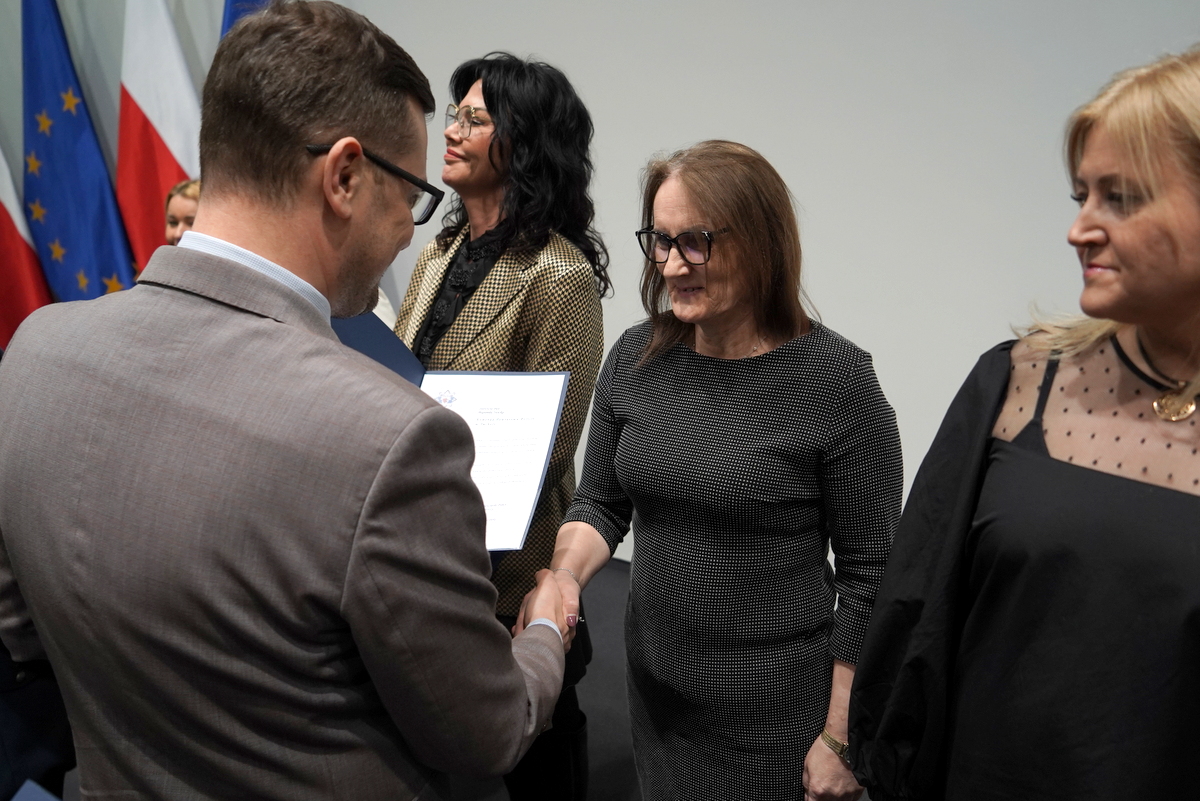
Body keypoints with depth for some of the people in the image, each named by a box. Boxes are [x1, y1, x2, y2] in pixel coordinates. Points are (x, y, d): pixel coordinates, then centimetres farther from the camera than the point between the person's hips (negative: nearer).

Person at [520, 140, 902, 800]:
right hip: (654, 687, 5)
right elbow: (600, 503, 6)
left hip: (776, 704, -4)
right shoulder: (635, 357, -4)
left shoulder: (835, 379, -18)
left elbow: (868, 576, -13)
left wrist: (840, 740, -11)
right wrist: (564, 577, -14)